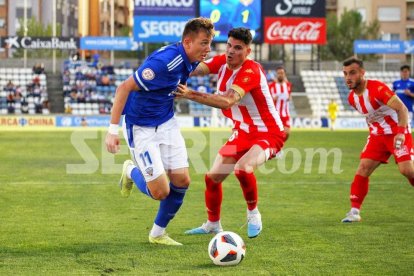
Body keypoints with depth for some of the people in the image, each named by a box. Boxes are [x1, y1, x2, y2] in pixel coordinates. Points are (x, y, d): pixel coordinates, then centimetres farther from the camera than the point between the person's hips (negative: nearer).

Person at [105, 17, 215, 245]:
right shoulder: (164, 61, -31)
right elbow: (124, 88, -28)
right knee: (160, 191, -10)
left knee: (181, 180, 1)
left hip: (166, 123, 8)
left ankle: (158, 233, 21)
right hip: (141, 128, -8)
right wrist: (113, 130, -27)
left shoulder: (189, 61, -5)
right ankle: (131, 172, 24)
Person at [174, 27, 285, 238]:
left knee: (242, 168, -33)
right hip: (242, 132, 8)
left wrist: (192, 95, -49)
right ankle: (213, 224, 29)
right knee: (213, 177, 5)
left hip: (268, 134, -8)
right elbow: (195, 69, -20)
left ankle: (253, 214, -8)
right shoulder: (222, 62, -4)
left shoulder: (251, 71, -27)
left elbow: (228, 101, -41)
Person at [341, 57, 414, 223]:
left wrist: (400, 133, -38)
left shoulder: (377, 88, -24)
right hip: (377, 135, 6)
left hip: (397, 133, -6)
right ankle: (354, 211, -3)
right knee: (363, 168, -7)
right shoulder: (352, 98, -1)